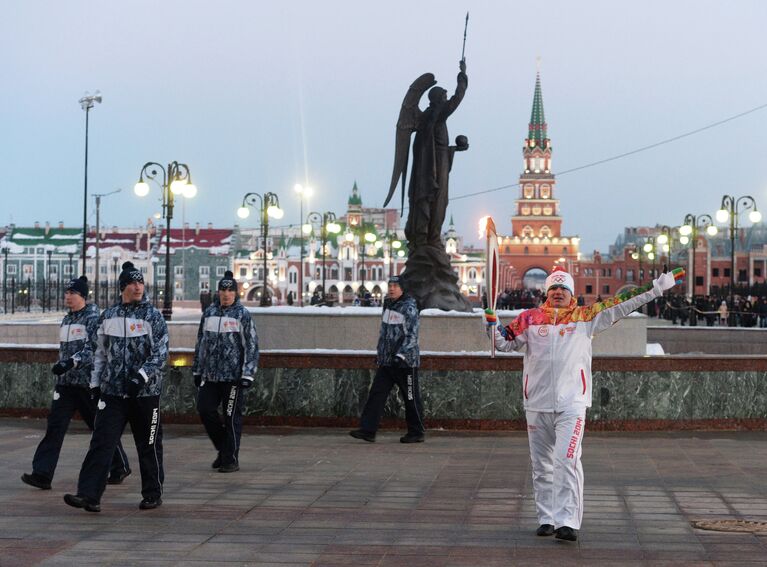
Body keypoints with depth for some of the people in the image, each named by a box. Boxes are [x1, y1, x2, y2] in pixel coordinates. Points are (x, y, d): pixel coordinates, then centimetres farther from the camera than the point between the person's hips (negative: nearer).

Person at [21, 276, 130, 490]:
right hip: (66, 382, 6)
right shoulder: (66, 320, 14)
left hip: (89, 382, -6)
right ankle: (42, 474, -11)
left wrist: (70, 363, -31)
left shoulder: (93, 317, -10)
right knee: (55, 425, -6)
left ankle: (120, 467, 24)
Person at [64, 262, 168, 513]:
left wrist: (142, 376, -20)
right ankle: (89, 495, -10)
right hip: (112, 390, 3)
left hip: (146, 391, -3)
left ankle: (153, 494, 20)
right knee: (101, 441, -6)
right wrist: (95, 382, 12)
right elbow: (100, 351, 16)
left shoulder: (153, 316, -3)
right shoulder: (108, 316, 8)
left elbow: (161, 353, -9)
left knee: (149, 445, 6)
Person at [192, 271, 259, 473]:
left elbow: (251, 345, -6)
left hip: (233, 375, -5)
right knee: (205, 410, 1)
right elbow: (201, 343, 18)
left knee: (231, 417, -1)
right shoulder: (209, 313, 10)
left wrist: (247, 374, -11)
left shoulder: (242, 314, -4)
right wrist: (197, 370, 16)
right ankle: (223, 448, 21)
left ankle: (231, 459, 8)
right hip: (210, 375, 5)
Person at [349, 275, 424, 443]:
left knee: (411, 398, 2)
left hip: (405, 361, -7)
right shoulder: (388, 305, 13)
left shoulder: (409, 308, -11)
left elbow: (412, 335, -17)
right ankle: (368, 430, -3)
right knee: (377, 394, -1)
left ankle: (416, 433, 13)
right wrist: (380, 353, 23)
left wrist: (401, 355, -25)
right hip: (386, 361, 7)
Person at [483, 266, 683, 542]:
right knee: (541, 466, 10)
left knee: (566, 461, -15)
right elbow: (504, 342, 9)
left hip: (571, 403, -2)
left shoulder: (586, 317, 5)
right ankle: (546, 519, 21)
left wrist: (656, 289, 2)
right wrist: (492, 325, -11)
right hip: (537, 404, 2)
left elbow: (621, 305, 5)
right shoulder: (530, 319, 7)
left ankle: (567, 521, -18)